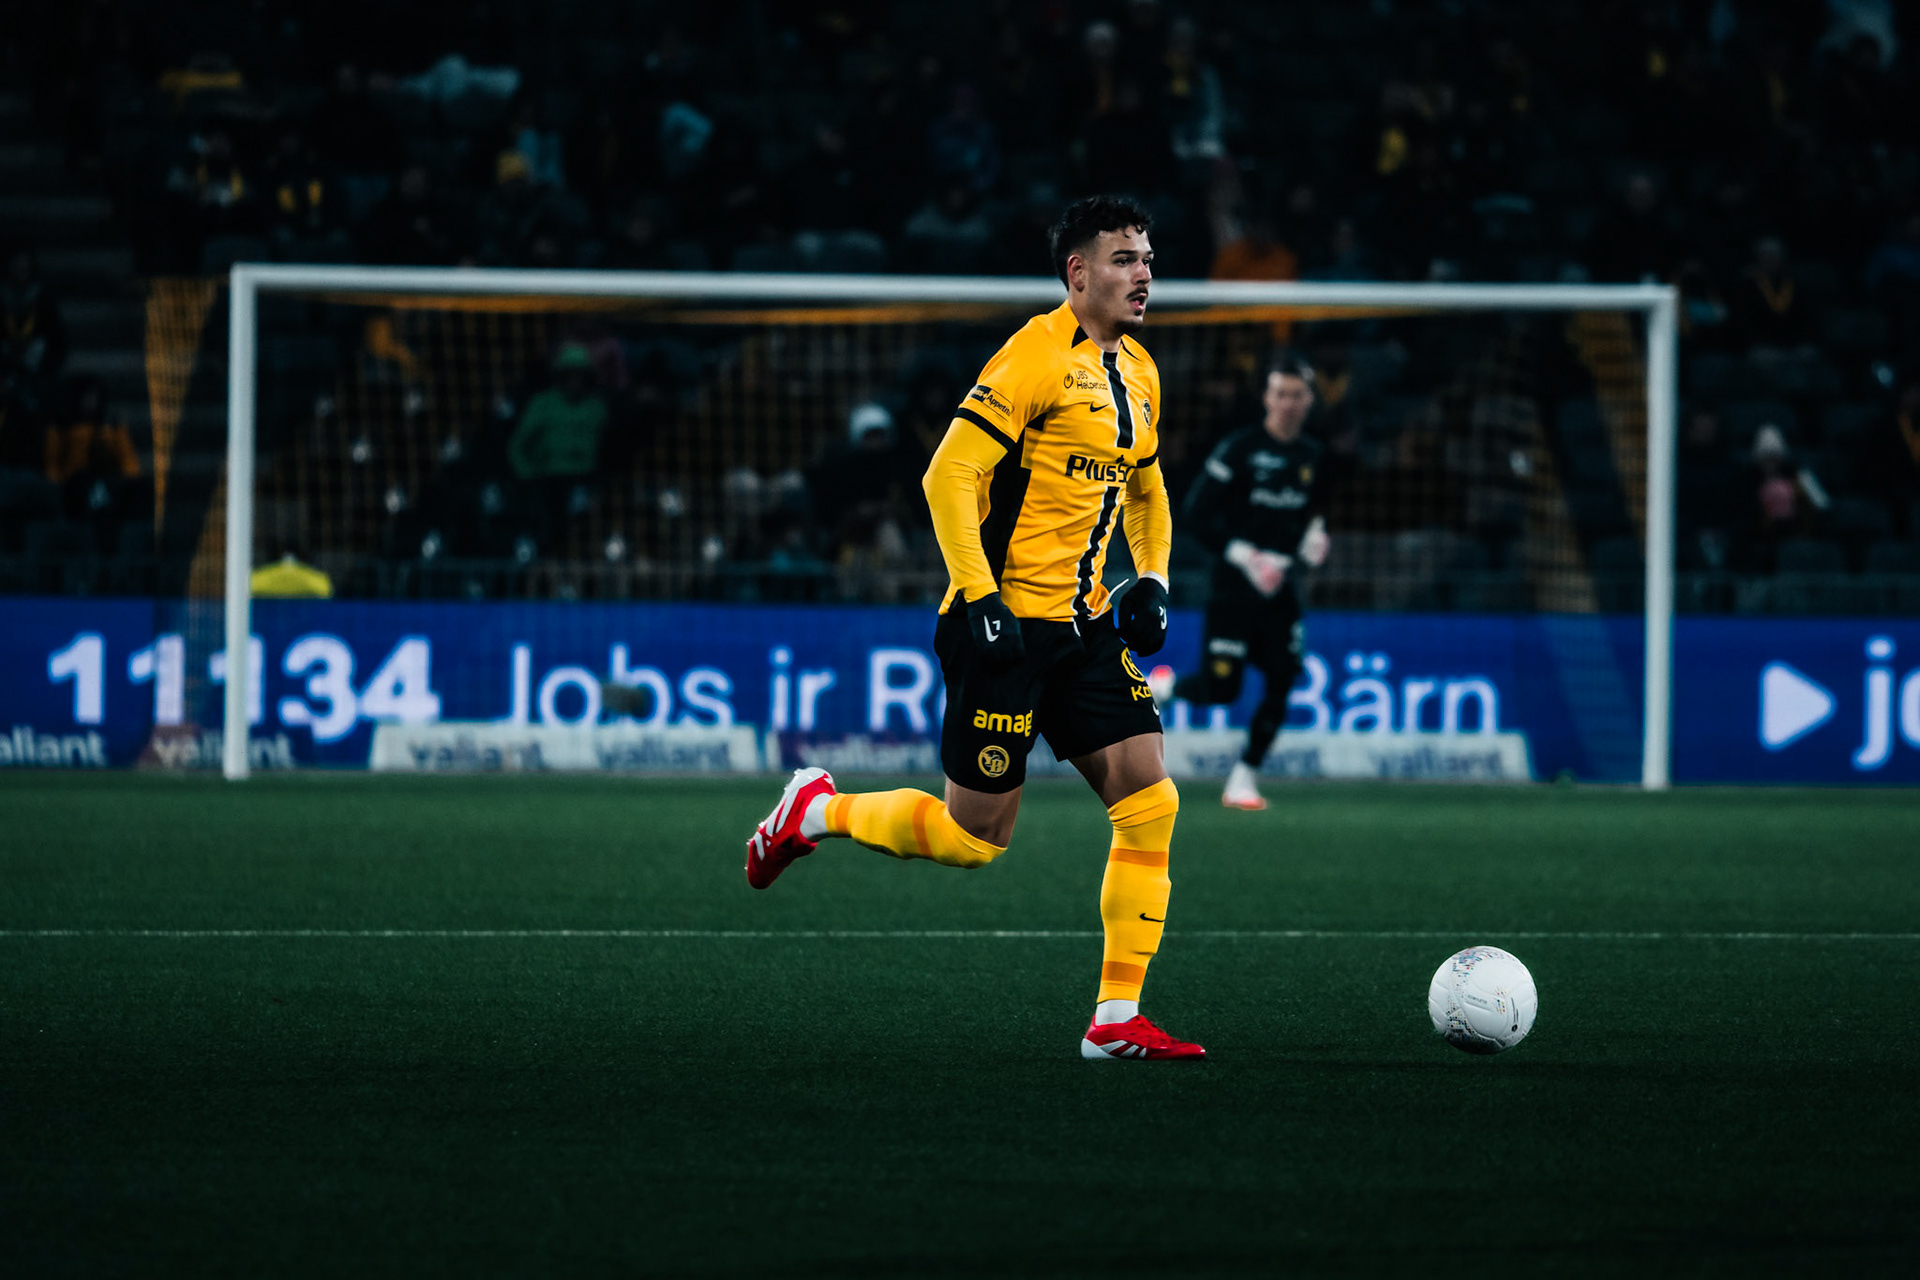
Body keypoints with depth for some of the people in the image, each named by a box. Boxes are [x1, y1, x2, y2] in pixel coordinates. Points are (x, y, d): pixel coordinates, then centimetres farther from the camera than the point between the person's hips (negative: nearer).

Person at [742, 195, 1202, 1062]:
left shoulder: (1137, 372, 13)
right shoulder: (1039, 355, -14)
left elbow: (1145, 489, 28)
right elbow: (949, 475, -18)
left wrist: (1151, 581, 12)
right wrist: (979, 596, -23)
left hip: (1085, 626, 8)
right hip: (1006, 625, -8)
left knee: (1150, 804, -5)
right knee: (974, 838, -2)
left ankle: (1116, 1021, -1)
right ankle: (816, 811, 23)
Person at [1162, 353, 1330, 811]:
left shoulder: (1313, 457, 9)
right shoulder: (1240, 449, -10)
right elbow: (1196, 512, -12)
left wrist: (1316, 537, 1)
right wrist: (1243, 556, -19)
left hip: (1281, 589, 5)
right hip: (1235, 585, -5)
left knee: (1281, 683, -5)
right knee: (1221, 688, -10)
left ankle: (1245, 776, 8)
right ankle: (1164, 687, 22)